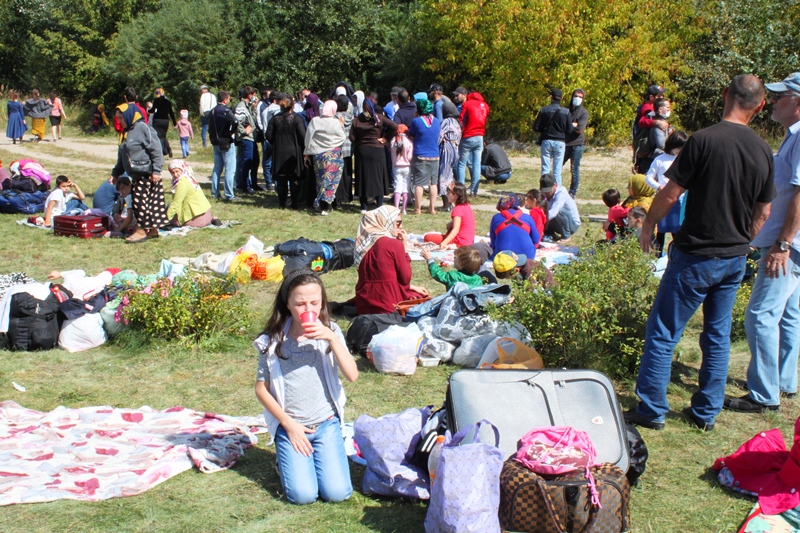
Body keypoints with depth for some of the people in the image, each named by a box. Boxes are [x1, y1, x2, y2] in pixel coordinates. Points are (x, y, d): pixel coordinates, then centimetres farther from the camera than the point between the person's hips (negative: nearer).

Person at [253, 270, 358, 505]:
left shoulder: (330, 331, -3)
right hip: (290, 426, -1)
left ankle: (320, 456, 19)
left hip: (327, 424, 1)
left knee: (337, 493, -12)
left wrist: (332, 338, -23)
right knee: (302, 495, -14)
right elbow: (261, 389, 0)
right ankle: (286, 460, 17)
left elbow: (352, 375, -13)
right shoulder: (273, 341, -6)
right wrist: (289, 424, -6)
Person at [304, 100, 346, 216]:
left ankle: (319, 204, 15)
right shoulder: (336, 123, -9)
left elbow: (308, 138, -2)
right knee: (331, 180, 1)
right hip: (333, 155, -3)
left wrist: (307, 153, 7)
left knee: (321, 180, 13)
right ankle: (322, 205, -9)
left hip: (318, 154, 3)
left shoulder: (315, 121, -5)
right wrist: (342, 126, 10)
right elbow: (342, 138, 0)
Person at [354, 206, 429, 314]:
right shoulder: (395, 244, -13)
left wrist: (412, 287, 19)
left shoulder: (365, 242, 8)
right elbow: (405, 279, -5)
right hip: (387, 307, -7)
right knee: (422, 297, 20)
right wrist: (404, 248, 0)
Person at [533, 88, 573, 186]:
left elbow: (536, 128, -3)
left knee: (545, 169, 6)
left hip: (546, 141, 1)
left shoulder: (544, 110, -4)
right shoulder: (566, 111, -5)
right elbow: (569, 130, -3)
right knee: (557, 170, 3)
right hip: (560, 142, 0)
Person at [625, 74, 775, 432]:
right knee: (718, 336, 15)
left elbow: (671, 193, -14)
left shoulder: (704, 140, -17)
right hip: (735, 259, 6)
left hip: (695, 257, -6)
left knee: (662, 333, 4)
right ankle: (707, 413, 23)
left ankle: (651, 411, 9)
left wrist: (648, 225, 3)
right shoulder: (764, 151, 1)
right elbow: (763, 212, 9)